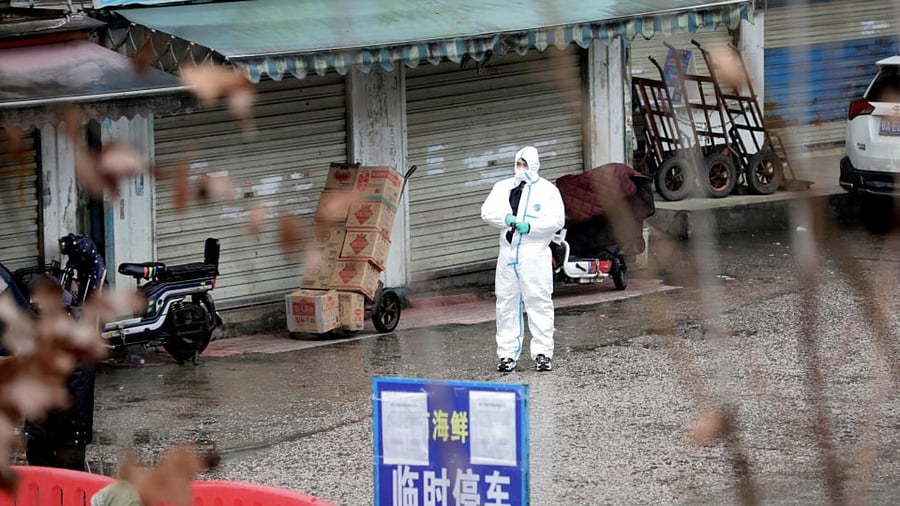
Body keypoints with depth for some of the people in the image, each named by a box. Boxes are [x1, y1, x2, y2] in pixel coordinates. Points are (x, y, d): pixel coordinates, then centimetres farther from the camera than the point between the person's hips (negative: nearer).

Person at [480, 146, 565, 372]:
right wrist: (506, 218, -13)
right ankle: (508, 354, 10)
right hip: (508, 254, 4)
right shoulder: (503, 188, 16)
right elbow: (488, 211, 5)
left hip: (535, 254, -4)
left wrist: (531, 226, -18)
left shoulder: (547, 190, 4)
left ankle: (543, 353, -1)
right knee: (506, 303, 5)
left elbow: (557, 219, -6)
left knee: (538, 302, -5)